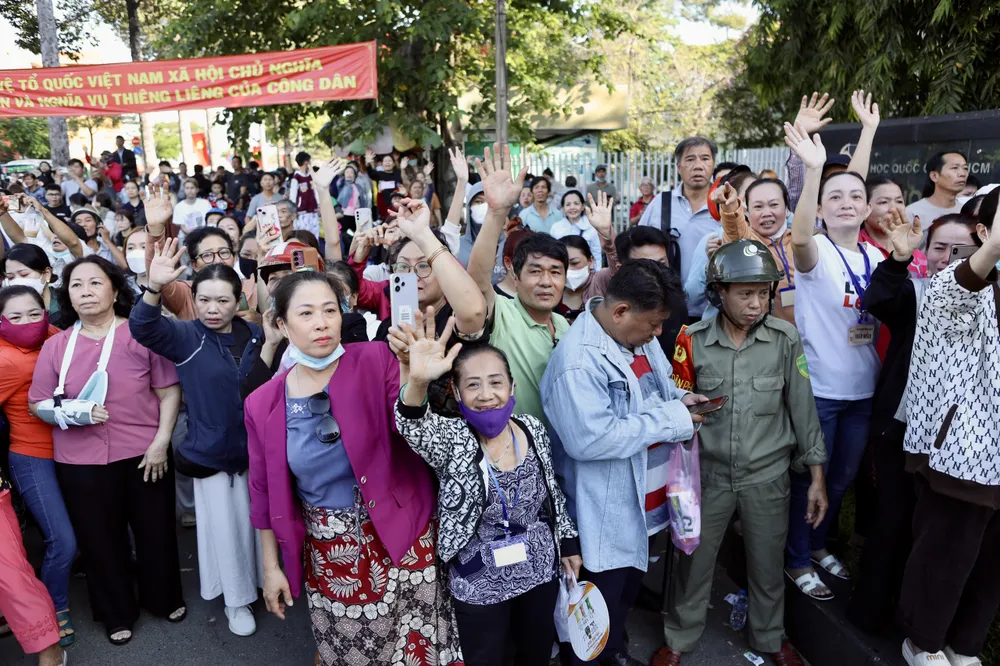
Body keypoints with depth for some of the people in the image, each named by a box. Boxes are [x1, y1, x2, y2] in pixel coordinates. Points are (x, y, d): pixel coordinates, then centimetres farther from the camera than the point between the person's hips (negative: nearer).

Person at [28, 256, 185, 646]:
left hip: (144, 454, -1)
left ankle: (165, 599, 37)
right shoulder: (56, 346, 1)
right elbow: (37, 405, 4)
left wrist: (160, 442, -11)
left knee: (155, 531, 12)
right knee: (100, 540, 14)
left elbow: (170, 392, -5)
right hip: (81, 463, 2)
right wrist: (73, 413, -15)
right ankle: (117, 614, 35)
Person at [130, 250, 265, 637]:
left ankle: (266, 580, 42)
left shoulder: (255, 335, -3)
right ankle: (237, 600, 31)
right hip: (211, 452, -2)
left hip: (256, 448, 2)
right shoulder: (186, 337, -9)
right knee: (225, 526, 10)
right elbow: (143, 328, -30)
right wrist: (154, 288, -45)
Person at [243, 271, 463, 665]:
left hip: (398, 537, -2)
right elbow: (264, 492, 6)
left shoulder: (375, 361, -11)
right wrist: (271, 566, 9)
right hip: (327, 554, 2)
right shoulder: (263, 405, -4)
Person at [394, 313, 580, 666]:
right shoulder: (451, 439, -17)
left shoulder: (534, 429, -6)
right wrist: (417, 382, -60)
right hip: (479, 583, -3)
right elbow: (414, 427, -40)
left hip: (540, 570, 4)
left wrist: (569, 543, 11)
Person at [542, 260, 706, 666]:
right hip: (606, 511, -9)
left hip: (643, 500, 9)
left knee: (630, 585, 28)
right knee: (602, 602, 11)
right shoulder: (578, 360, -29)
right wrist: (671, 419, -25)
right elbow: (591, 439, -34)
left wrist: (679, 399, -5)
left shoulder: (638, 335, 1)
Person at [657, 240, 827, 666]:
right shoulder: (693, 341, -11)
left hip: (768, 475, 1)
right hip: (709, 474, 0)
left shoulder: (785, 338, -10)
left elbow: (803, 408, -3)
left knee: (768, 566, 18)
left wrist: (817, 477, 0)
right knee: (694, 563, 14)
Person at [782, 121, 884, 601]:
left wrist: (874, 328, -5)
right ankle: (798, 560, 27)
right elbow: (799, 236, -39)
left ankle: (819, 544, 42)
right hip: (817, 386, -6)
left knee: (843, 477, 20)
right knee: (809, 477, 7)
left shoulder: (876, 258, 6)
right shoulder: (815, 250, -13)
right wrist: (813, 169, -50)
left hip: (862, 387, 6)